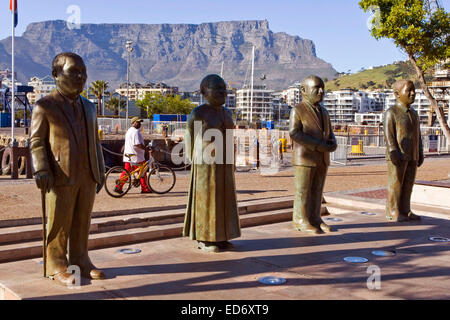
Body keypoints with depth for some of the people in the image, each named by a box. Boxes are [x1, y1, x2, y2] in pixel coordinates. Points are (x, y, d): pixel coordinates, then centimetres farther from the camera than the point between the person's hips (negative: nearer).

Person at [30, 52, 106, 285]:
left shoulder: (88, 108, 17)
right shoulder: (45, 107, -1)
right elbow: (36, 141, -4)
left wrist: (100, 170, 16)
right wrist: (41, 170, -15)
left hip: (87, 177, 6)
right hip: (61, 178, -5)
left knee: (82, 222, 12)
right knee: (59, 223, 2)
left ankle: (80, 261, 24)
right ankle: (56, 266, 15)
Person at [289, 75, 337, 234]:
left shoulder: (323, 111, 14)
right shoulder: (297, 111, -7)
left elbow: (329, 133, 17)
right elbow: (295, 134, -17)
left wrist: (333, 143, -7)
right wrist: (318, 146, -21)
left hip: (322, 158, 6)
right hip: (305, 158, -6)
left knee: (317, 190, 9)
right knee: (303, 191, 0)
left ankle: (314, 218, 17)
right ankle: (301, 220, 8)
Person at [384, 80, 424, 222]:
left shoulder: (414, 113, 17)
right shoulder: (391, 113, -7)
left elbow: (418, 135, 19)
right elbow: (388, 135, -13)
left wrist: (420, 154, 15)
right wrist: (394, 153, -19)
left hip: (412, 156, 7)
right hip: (398, 156, -7)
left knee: (408, 183, 10)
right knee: (395, 184, -2)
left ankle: (405, 210, 19)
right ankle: (393, 212, 6)